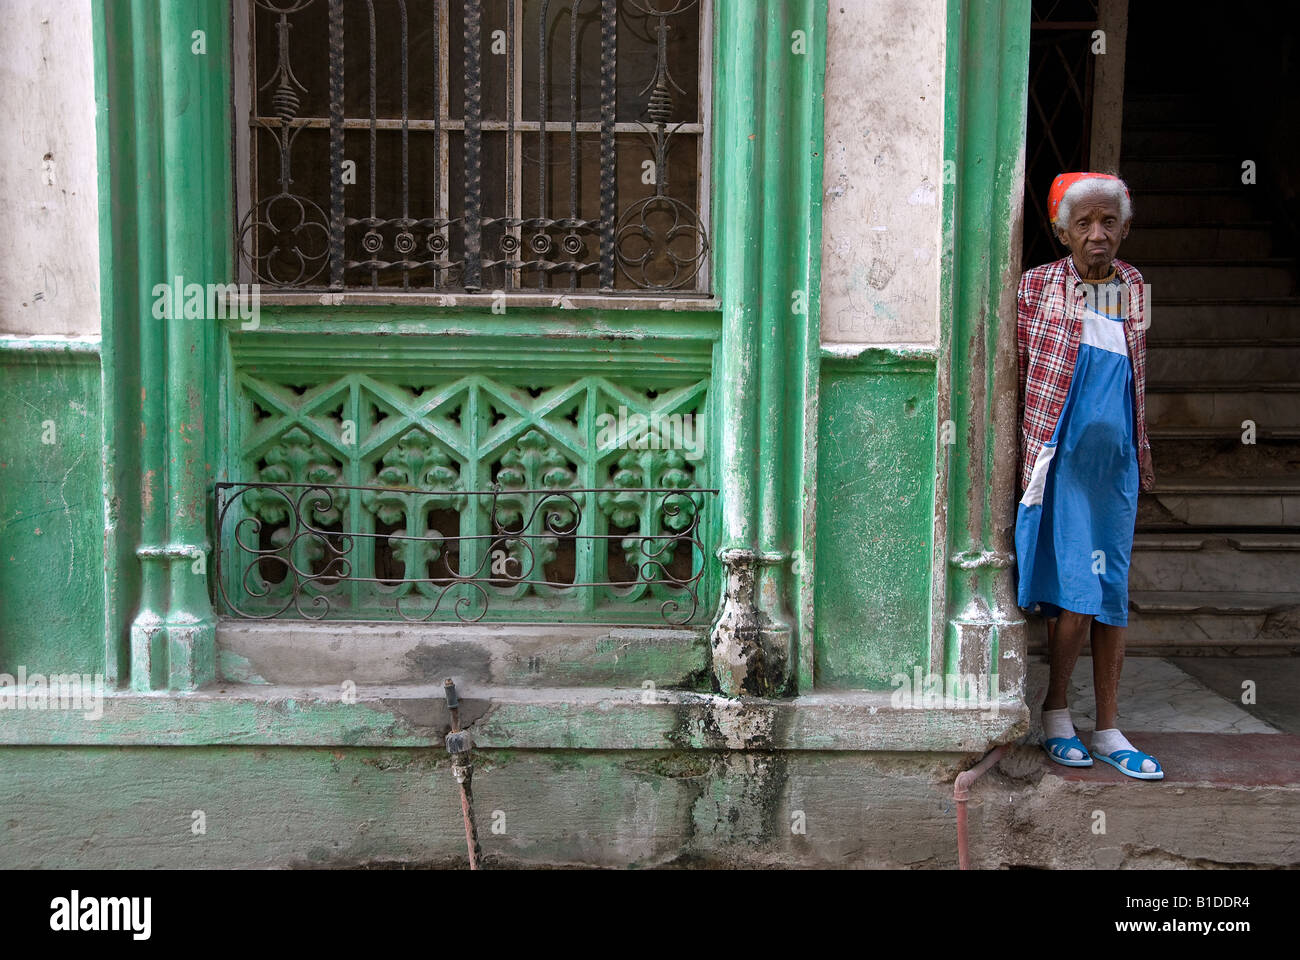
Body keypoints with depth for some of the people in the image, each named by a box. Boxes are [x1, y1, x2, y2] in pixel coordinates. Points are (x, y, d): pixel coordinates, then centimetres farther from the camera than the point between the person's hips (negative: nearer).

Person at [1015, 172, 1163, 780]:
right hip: (1060, 458, -4)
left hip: (1116, 461, 5)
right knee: (1077, 591, -7)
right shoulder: (1037, 287, -3)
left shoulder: (1134, 288, 10)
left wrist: (1143, 453, 21)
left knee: (1111, 595, 7)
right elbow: (1013, 375, 0)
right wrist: (1018, 451, -3)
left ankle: (1108, 730, 14)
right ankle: (1055, 712, 13)